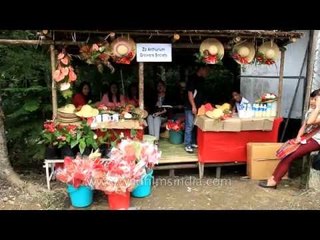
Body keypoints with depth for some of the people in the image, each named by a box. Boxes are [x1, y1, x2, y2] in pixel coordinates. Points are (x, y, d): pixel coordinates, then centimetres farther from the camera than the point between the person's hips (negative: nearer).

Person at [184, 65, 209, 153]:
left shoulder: (202, 79, 13)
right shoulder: (192, 78, -11)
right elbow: (190, 93, -15)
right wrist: (193, 106, -17)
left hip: (199, 107, 8)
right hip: (191, 107, -8)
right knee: (189, 126, -3)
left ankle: (193, 142, 24)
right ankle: (187, 145, 4)